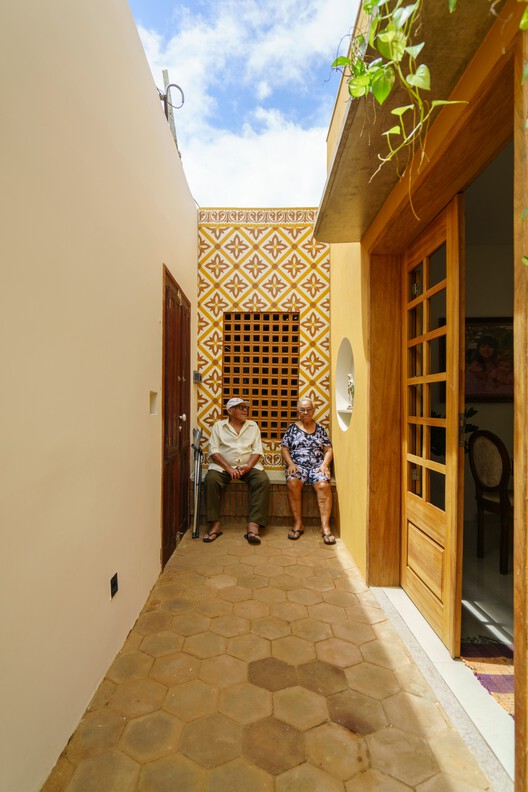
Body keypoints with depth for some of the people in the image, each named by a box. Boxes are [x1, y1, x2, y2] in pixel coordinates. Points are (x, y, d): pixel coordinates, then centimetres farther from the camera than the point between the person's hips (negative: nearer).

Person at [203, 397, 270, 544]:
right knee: (211, 479, -31)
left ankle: (253, 525, -29)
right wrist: (228, 468, -15)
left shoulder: (253, 426, 14)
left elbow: (257, 450, 6)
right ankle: (215, 524, -21)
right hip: (223, 466, -1)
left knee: (263, 480, -28)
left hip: (249, 466, 1)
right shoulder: (219, 426, 8)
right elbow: (214, 450, -2)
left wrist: (248, 466, -13)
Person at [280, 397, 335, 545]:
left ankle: (325, 526, -28)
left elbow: (328, 450, 13)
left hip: (317, 465, 1)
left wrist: (324, 465, -5)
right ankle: (298, 523, -22)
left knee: (323, 485, -31)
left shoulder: (320, 428, 16)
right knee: (292, 482, -33)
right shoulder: (292, 428, 12)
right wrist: (291, 464, -10)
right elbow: (284, 449, 7)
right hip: (297, 465, -1)